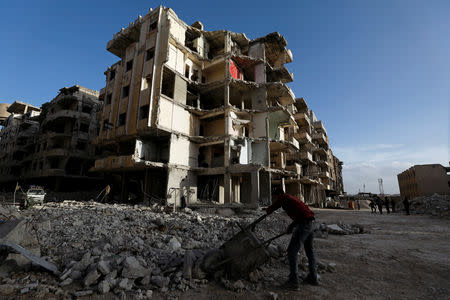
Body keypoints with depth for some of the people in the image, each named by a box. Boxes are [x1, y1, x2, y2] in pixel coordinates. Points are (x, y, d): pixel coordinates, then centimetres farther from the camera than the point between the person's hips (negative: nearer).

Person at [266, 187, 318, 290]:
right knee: (310, 251, 22)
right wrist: (292, 224, 24)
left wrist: (267, 211, 24)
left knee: (292, 251, -2)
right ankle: (313, 278, 34)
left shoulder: (283, 198, -2)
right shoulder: (292, 198, 23)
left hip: (303, 225, -10)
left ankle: (294, 281, 1)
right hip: (311, 223, 10)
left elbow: (270, 209, 1)